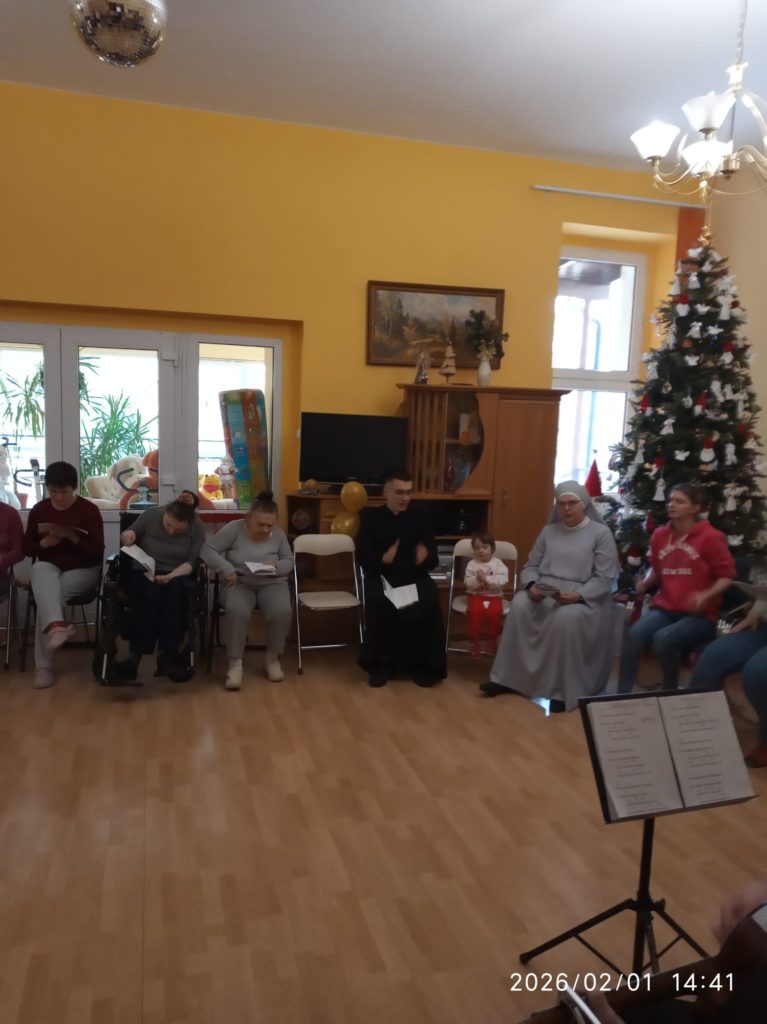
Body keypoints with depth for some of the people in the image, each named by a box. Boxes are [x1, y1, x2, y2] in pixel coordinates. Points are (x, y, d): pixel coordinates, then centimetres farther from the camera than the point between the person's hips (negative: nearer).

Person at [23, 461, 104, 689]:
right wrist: (44, 543, -16)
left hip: (83, 571, -2)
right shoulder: (38, 510, 4)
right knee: (40, 573, -35)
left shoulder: (89, 510, -7)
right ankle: (56, 626, -58)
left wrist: (73, 537, -27)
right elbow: (27, 548, 6)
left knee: (47, 595, -29)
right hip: (48, 568, 3)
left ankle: (44, 665, -23)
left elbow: (97, 551, -11)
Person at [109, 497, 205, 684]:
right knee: (151, 594, -35)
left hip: (175, 576, 0)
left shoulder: (197, 527, -3)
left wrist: (170, 576, -26)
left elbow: (192, 562, -8)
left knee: (177, 588, -37)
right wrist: (128, 535, -13)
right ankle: (134, 657, -41)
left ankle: (167, 654, -40)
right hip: (142, 573, 0)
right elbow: (129, 536, 13)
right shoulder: (150, 515, -2)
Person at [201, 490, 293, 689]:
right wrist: (227, 569, -20)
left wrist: (277, 566, -12)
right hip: (240, 583, -2)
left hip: (272, 583, 2)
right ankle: (235, 662, -18)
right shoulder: (233, 529, -8)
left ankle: (272, 658, -6)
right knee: (236, 612, -36)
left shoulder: (278, 534, 1)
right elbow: (208, 550, -8)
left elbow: (289, 561, 11)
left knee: (282, 612, -30)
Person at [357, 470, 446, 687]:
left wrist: (425, 558, -20)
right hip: (382, 575, -1)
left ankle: (423, 664, -12)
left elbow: (433, 558, 5)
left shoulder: (419, 518, 11)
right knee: (378, 601, -34)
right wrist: (382, 559, -24)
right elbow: (362, 557, -3)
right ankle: (381, 663, -14)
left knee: (430, 601, -29)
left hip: (414, 576, 2)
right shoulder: (371, 517, 7)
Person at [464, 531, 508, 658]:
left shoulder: (498, 563, 1)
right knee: (475, 611, -30)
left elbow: (502, 580, -12)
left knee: (495, 612, -29)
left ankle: (492, 639, -4)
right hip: (476, 595, 0)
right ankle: (475, 641, -10)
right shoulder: (472, 564, 3)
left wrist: (487, 579, -22)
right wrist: (477, 580, -23)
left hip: (494, 596, 0)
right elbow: (467, 582, -3)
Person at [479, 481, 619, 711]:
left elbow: (604, 578, -7)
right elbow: (531, 566, 13)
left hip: (583, 597, -4)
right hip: (544, 591, 4)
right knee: (519, 607, -28)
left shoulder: (601, 533, 1)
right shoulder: (548, 531, 16)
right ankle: (507, 678, -18)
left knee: (567, 617, -38)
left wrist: (578, 595, -25)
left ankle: (563, 690, -25)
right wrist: (532, 586, -11)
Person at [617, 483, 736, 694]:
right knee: (634, 634, -26)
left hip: (700, 614, -4)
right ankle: (622, 697, -21)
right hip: (665, 608, 5)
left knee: (663, 638, -33)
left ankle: (670, 694, -8)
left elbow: (727, 576, -5)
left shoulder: (711, 537, -8)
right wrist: (645, 583, 6)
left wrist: (705, 596, -21)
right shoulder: (660, 535, 10)